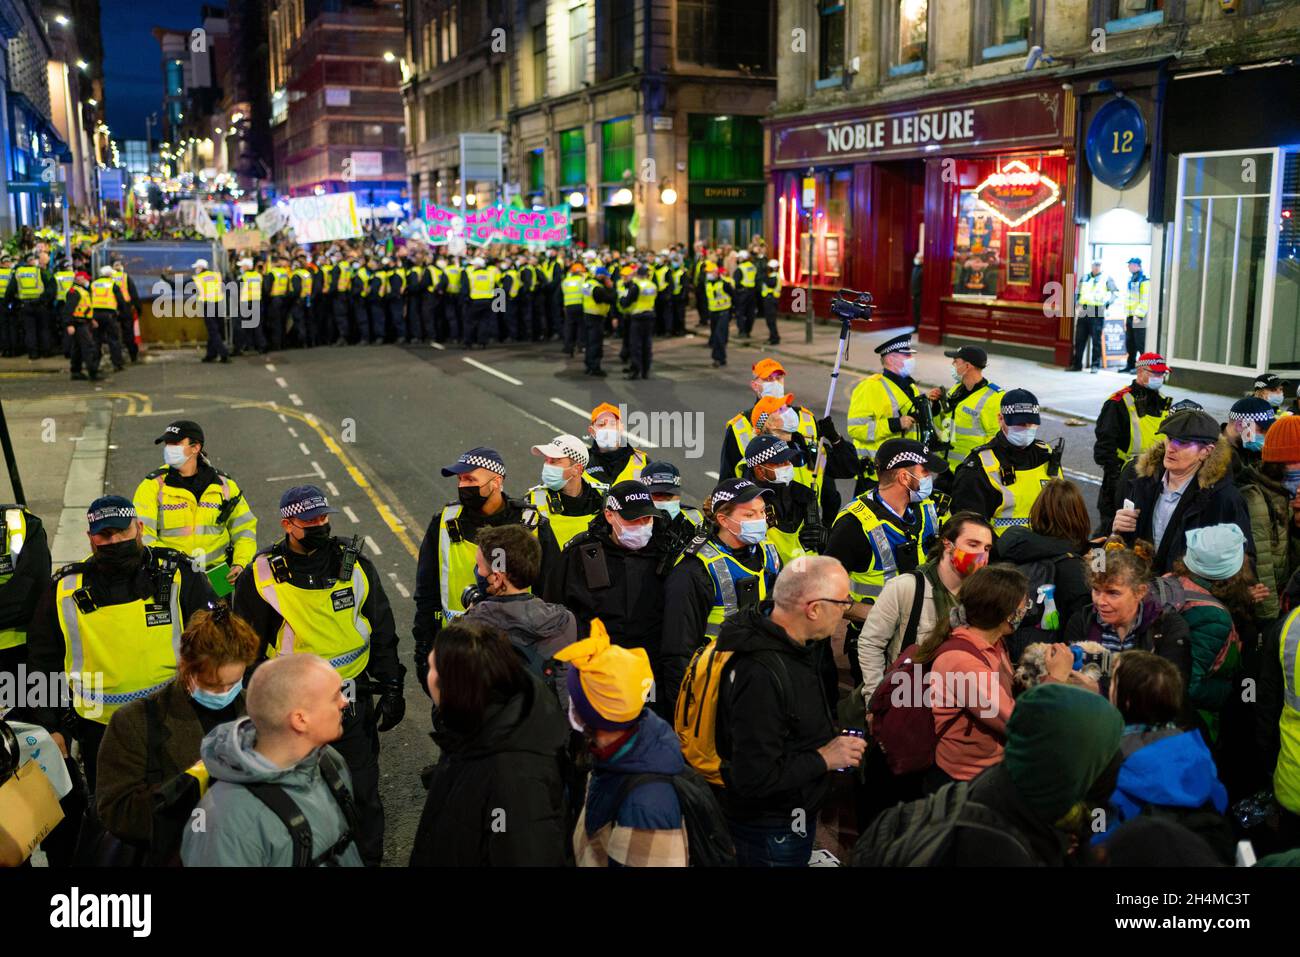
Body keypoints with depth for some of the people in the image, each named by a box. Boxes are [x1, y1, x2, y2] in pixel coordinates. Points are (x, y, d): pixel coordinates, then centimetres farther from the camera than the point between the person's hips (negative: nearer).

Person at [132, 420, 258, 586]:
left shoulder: (224, 485, 8)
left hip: (217, 573, 1)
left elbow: (245, 527, 14)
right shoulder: (152, 485, 3)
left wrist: (240, 563, -2)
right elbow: (140, 534, -5)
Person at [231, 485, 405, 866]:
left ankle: (367, 857, 30)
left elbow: (383, 633, 6)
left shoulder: (356, 566, -3)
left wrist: (391, 688, 4)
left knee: (362, 791, 12)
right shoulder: (261, 577, -8)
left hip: (353, 704, 1)